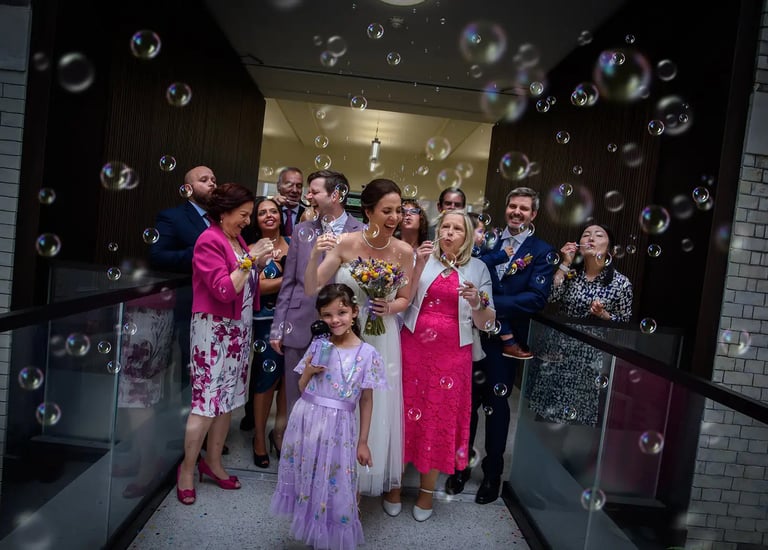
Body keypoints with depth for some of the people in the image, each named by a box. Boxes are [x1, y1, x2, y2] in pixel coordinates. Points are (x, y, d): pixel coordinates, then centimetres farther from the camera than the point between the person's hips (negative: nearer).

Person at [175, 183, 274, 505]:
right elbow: (225, 290, -20)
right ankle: (187, 469, 15)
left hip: (239, 329, 8)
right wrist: (250, 260, -18)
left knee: (228, 398, 12)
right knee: (207, 400, -2)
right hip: (214, 330, -8)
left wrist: (259, 264, 2)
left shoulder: (238, 240, 11)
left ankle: (213, 462, 27)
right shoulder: (209, 241, -12)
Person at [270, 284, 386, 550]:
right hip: (306, 421, 3)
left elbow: (366, 400, -1)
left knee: (334, 487, 7)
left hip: (337, 428, -3)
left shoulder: (367, 354, -8)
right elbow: (302, 389, 10)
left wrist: (362, 442, 1)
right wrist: (308, 372, -11)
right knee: (308, 480, 15)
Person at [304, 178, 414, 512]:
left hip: (382, 341, 1)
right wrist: (315, 256, -28)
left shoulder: (404, 251, -9)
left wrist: (390, 307, -17)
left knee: (381, 410, 13)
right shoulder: (345, 243, -14)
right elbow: (311, 289, -12)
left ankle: (387, 483, 38)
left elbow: (405, 299, 4)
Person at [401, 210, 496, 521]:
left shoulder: (478, 268, 4)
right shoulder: (422, 258, 3)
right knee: (407, 412, 7)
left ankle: (427, 490, 26)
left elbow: (486, 323, 2)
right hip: (414, 347, 0)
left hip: (452, 354, 0)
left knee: (441, 417, 8)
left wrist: (476, 302, -18)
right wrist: (418, 266, -16)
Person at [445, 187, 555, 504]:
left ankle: (492, 473, 27)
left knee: (497, 404, 9)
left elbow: (537, 297, -14)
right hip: (473, 332, 3)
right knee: (467, 400, 11)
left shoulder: (541, 252, -2)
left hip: (505, 338, -3)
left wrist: (491, 304, -21)